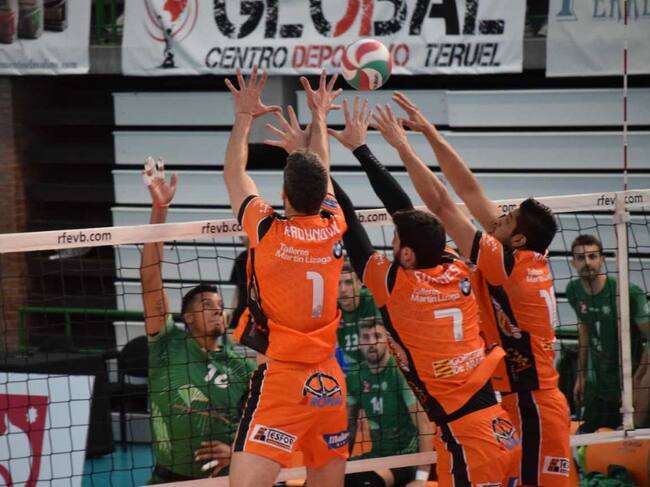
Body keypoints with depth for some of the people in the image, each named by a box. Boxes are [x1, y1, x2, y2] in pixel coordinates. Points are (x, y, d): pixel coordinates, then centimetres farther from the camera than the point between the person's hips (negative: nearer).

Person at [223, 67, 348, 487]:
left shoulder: (267, 231, -7)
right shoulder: (334, 231, 3)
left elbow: (234, 173, 11)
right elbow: (321, 172, 23)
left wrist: (245, 116, 22)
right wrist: (319, 116, 37)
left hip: (280, 379, -5)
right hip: (329, 383, 5)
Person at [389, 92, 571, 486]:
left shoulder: (508, 265, -14)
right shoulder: (533, 262, 7)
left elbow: (441, 204, -14)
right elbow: (470, 191, 11)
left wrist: (404, 146, -7)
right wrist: (429, 132, 13)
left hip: (534, 408, -9)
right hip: (538, 404, 9)